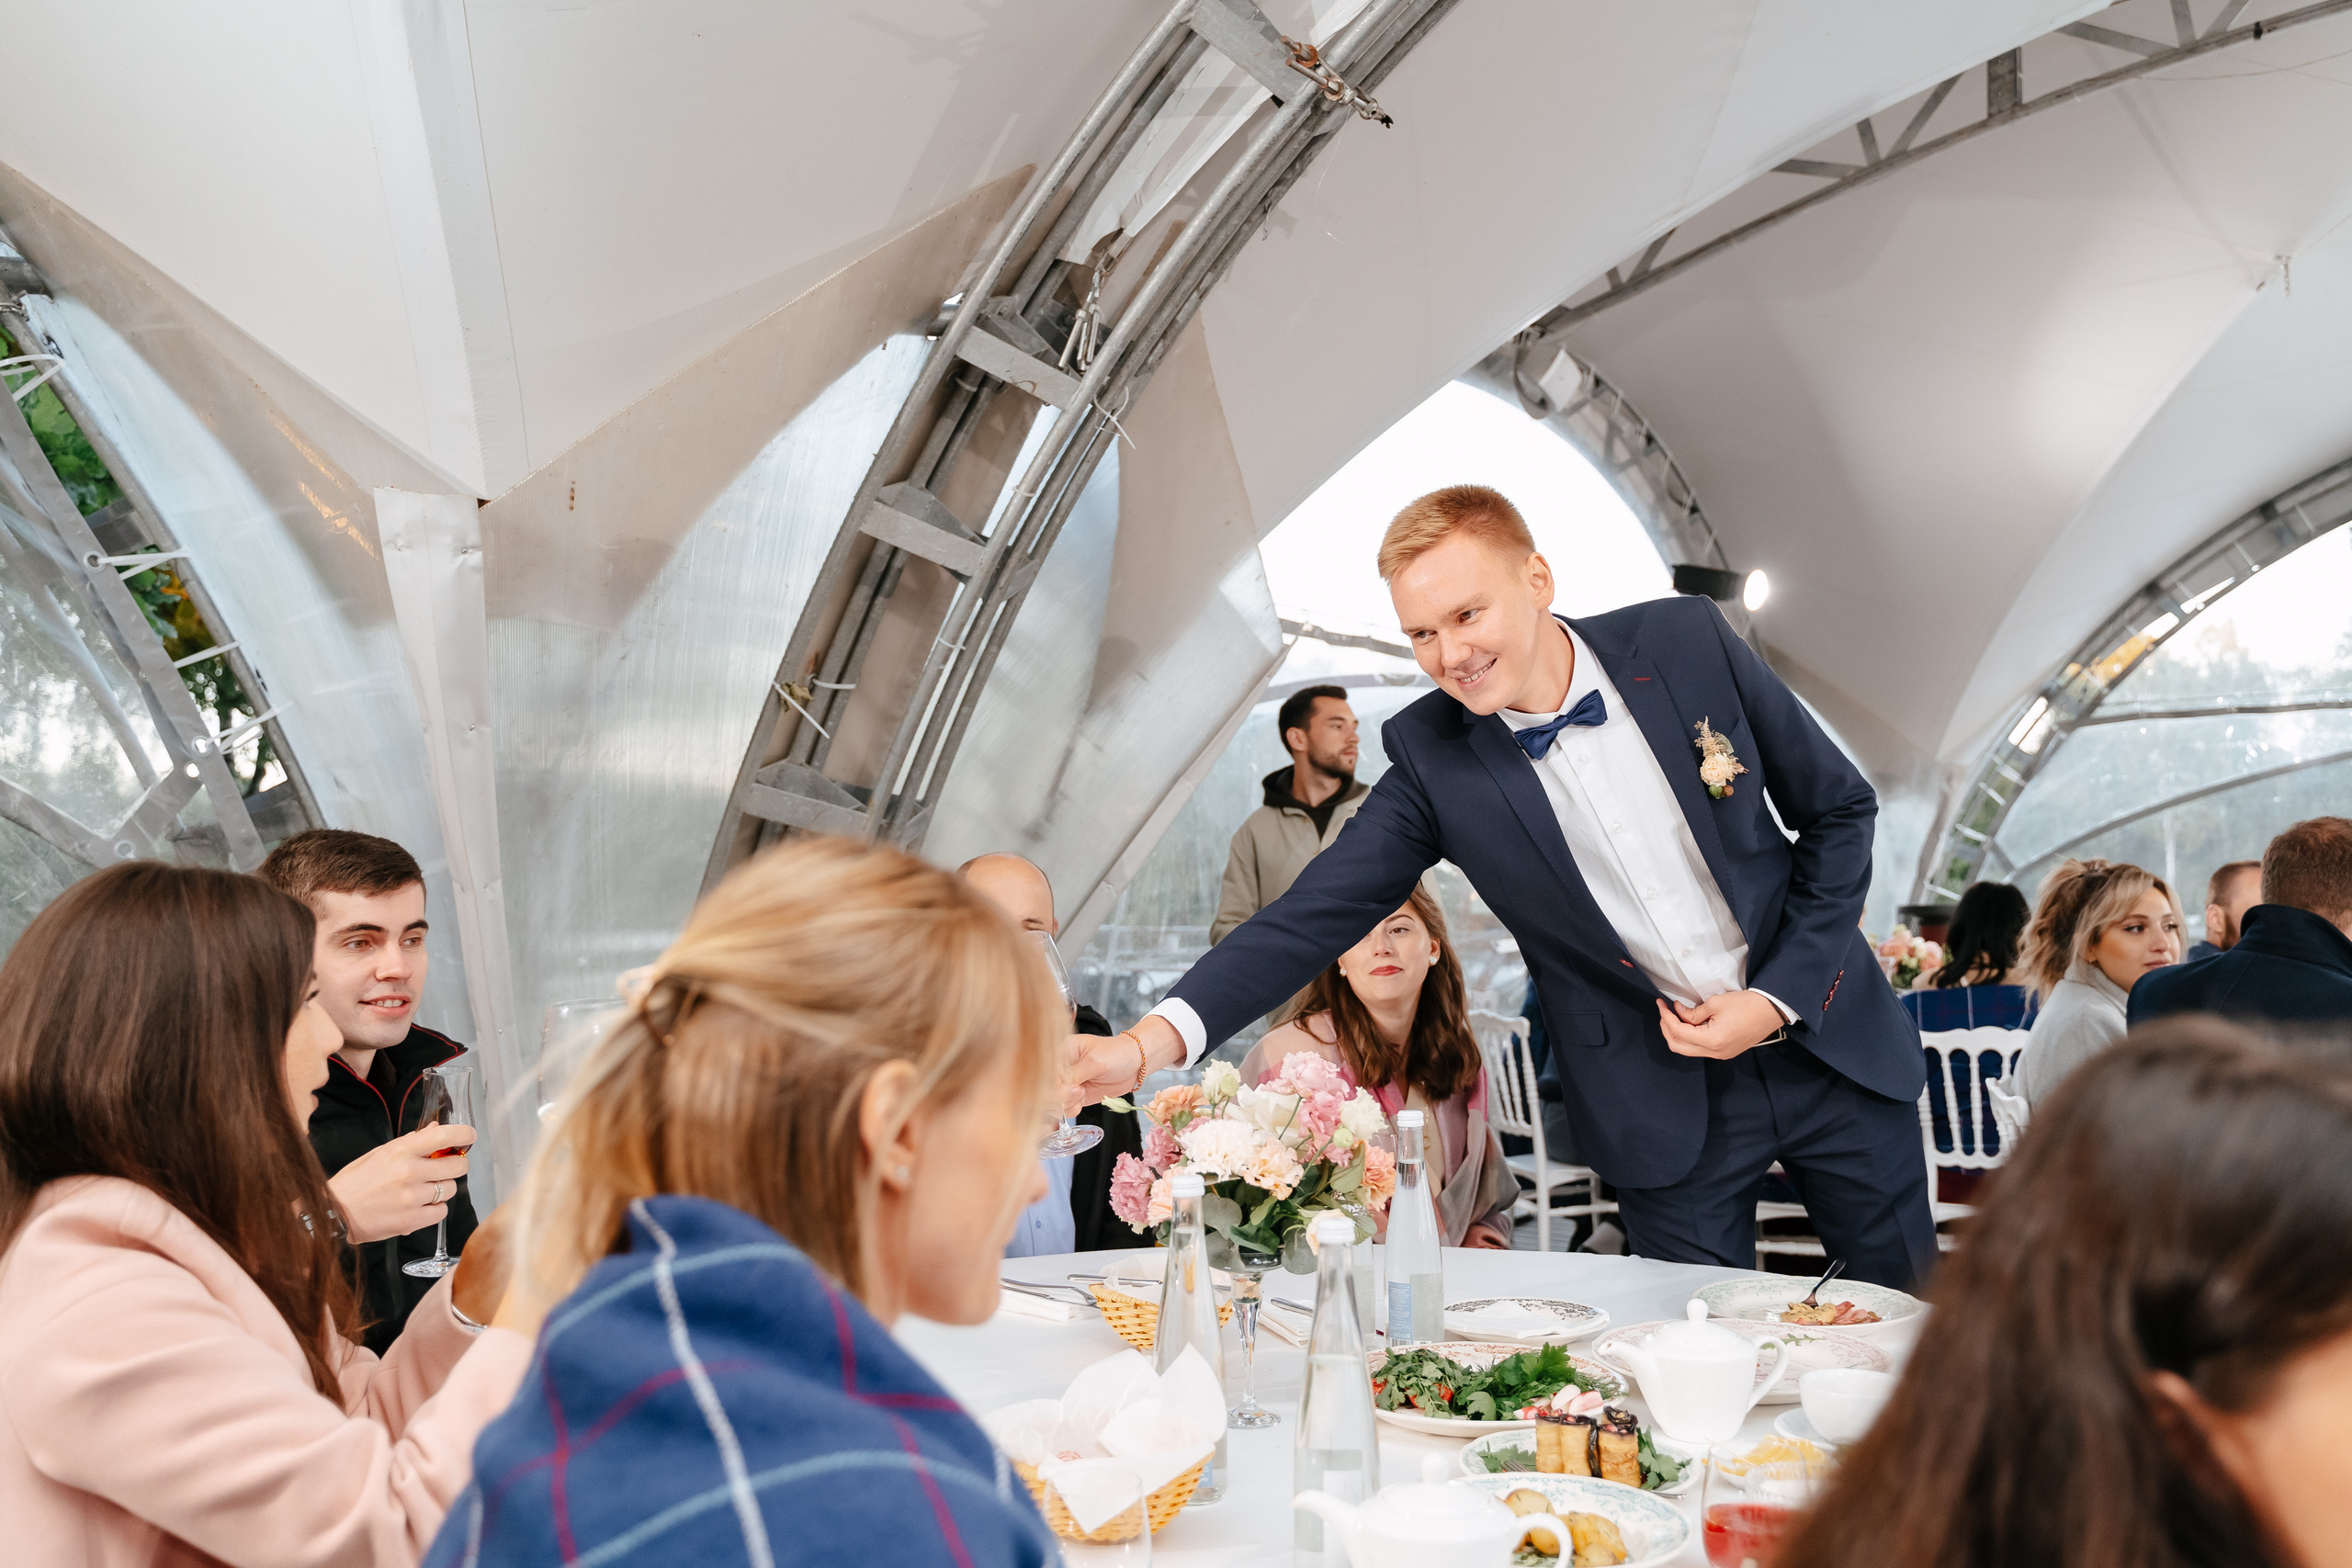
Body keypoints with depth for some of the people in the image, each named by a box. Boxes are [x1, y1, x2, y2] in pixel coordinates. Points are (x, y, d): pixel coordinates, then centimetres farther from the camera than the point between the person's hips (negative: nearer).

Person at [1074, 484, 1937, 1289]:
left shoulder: (1686, 641, -12)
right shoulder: (1430, 755, -13)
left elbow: (1839, 809, -1)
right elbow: (1317, 912, -19)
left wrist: (1780, 999, -11)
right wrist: (1149, 1042, -33)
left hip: (1821, 1034, 2)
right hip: (1665, 1104, -1)